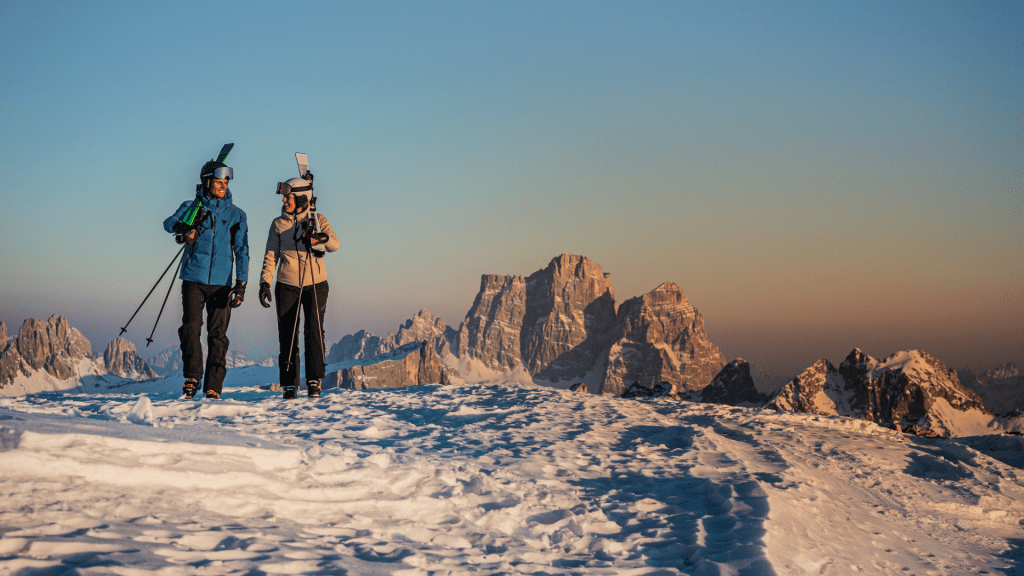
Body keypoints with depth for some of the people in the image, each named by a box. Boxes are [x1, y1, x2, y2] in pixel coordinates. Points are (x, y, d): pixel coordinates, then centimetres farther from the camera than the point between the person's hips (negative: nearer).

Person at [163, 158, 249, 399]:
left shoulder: (236, 214, 8)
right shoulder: (191, 207, 9)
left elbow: (241, 251, 6)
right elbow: (169, 222, -4)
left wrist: (241, 284, -3)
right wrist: (182, 227, -28)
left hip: (221, 282, 1)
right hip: (193, 279, 0)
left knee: (218, 335, -1)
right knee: (191, 328, -11)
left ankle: (213, 387, 4)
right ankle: (192, 377, 4)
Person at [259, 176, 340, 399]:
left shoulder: (318, 220, 2)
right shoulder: (279, 224, 7)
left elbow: (335, 244, -14)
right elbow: (271, 256, 7)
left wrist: (321, 238, -35)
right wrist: (265, 283, -5)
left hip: (315, 284, -2)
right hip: (287, 286, 2)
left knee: (314, 331, -13)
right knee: (287, 336, -1)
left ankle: (314, 380, -6)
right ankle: (289, 384, 7)